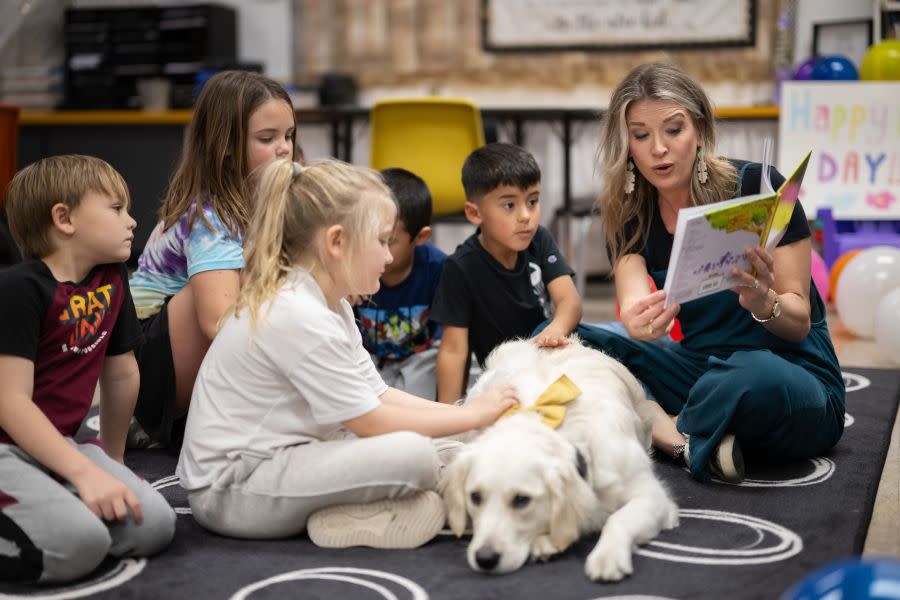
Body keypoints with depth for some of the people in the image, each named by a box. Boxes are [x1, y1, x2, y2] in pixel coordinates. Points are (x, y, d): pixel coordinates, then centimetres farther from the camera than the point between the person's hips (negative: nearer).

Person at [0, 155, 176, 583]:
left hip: (58, 445, 8)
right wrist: (86, 472, -26)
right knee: (80, 544, -30)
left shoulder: (111, 279, 7)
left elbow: (122, 375, 18)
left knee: (154, 526, -12)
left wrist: (112, 460, 25)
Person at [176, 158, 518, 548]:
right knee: (413, 455, -27)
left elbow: (378, 395, 7)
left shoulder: (332, 307, 10)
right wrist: (473, 415, -8)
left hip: (277, 459, 11)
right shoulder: (301, 318, -23)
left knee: (449, 452, 4)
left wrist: (483, 414, 0)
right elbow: (371, 422, -18)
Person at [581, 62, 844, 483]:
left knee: (753, 374, -41)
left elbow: (799, 323, -11)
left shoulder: (757, 188, -13)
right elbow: (635, 306, -19)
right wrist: (641, 321, -43)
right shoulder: (629, 217, 0)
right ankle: (684, 442, -25)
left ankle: (670, 432, -12)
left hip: (790, 375, -5)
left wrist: (765, 303, -35)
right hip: (705, 367, 5)